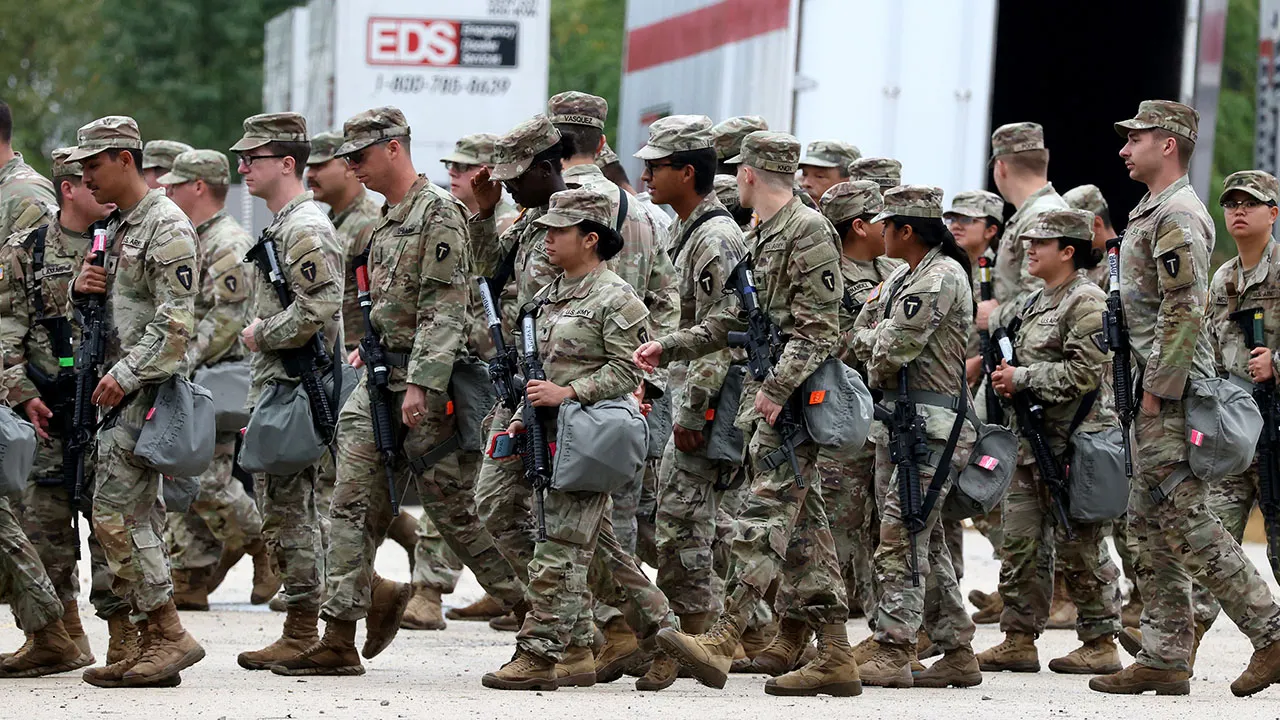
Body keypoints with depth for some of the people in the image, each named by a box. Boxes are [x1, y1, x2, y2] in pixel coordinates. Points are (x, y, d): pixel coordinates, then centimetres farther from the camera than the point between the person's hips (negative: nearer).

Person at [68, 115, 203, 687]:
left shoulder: (166, 228, -12)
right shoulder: (116, 228, 18)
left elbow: (175, 320, -20)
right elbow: (107, 308, 26)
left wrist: (126, 374, -21)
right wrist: (81, 288, 4)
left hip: (148, 388, -10)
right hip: (123, 389, 10)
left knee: (114, 511, -13)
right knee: (138, 513, 8)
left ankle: (168, 634, -11)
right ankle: (153, 641, 10)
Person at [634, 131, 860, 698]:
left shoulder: (809, 231, -11)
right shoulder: (760, 237, 19)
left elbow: (817, 328, -17)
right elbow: (736, 321, 25)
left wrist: (777, 389, -24)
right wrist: (668, 347, 19)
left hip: (795, 397, -10)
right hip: (768, 395, 10)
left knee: (765, 514, -15)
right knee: (803, 522, 8)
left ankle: (721, 641, -24)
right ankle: (834, 656, 9)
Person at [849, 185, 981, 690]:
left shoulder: (942, 276, -13)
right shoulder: (902, 278, 18)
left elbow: (894, 349, -16)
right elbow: (861, 336, 16)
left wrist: (879, 367, 2)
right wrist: (884, 341, -2)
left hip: (930, 423, -10)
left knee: (901, 536, -13)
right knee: (926, 540, 11)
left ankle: (893, 652, -14)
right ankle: (957, 652, 16)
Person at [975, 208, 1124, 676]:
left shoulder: (1086, 303, -11)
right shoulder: (1037, 303, 18)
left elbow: (1083, 373, -20)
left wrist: (1022, 378, -16)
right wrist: (1006, 377, 7)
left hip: (1074, 444, -9)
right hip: (1031, 441, 9)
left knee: (1079, 549, -4)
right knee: (1020, 544, 7)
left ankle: (1100, 644, 4)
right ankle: (1019, 641, 12)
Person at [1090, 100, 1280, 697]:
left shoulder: (1177, 217, -14)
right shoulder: (1150, 214, 19)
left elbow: (1185, 314, -21)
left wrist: (1157, 391, -20)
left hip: (1172, 399, -11)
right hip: (1155, 400, 11)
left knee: (1186, 522, -11)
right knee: (1151, 524, 9)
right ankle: (1164, 658, 11)